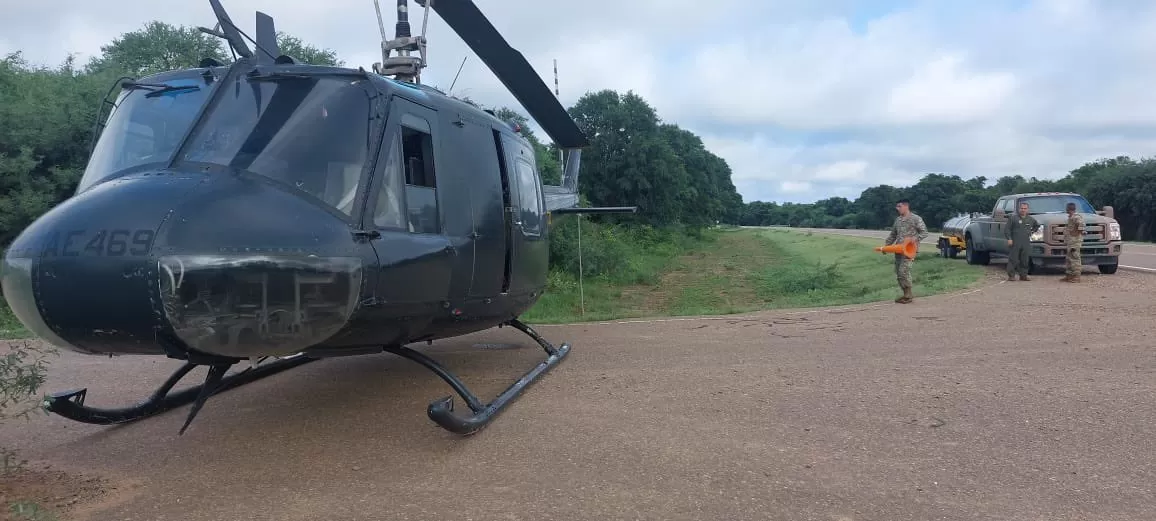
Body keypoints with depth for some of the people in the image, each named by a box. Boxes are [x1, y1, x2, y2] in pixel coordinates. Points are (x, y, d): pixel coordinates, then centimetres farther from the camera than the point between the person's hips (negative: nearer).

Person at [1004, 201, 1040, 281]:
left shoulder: (1031, 219, 14)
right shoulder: (1013, 218, -1)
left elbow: (1037, 225, 34)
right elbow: (1007, 229, -4)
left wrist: (1032, 232, 20)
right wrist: (1009, 238, -13)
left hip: (1026, 244, 5)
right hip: (1015, 243, -5)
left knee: (1025, 260, 7)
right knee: (1013, 260, -6)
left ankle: (1023, 275, 14)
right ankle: (1011, 275, -3)